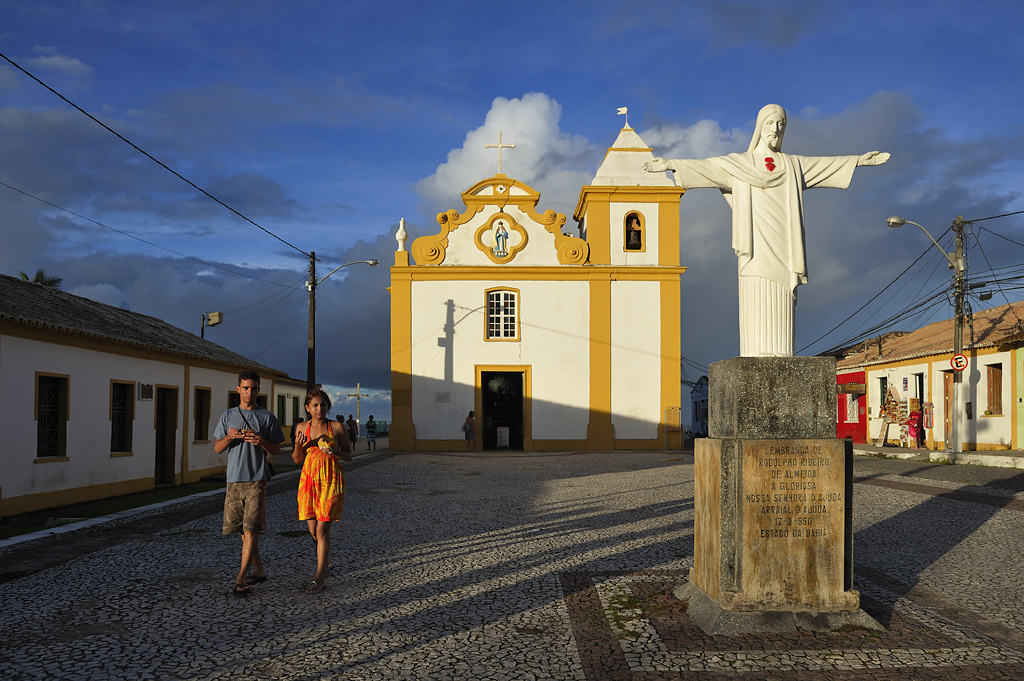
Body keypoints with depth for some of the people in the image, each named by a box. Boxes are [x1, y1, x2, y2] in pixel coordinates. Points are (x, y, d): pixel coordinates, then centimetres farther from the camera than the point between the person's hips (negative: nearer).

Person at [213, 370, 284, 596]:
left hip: (257, 479, -4)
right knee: (242, 529, 9)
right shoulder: (228, 416, 12)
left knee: (251, 528, -9)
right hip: (234, 478, 4)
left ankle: (241, 578, -7)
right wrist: (229, 437, -10)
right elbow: (217, 448, 11)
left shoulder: (267, 417, 4)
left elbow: (276, 450, 6)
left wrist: (261, 441, -14)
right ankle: (258, 570, 23)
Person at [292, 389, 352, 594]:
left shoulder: (337, 427, -3)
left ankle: (319, 577, -2)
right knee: (313, 529, 7)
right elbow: (297, 460, 10)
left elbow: (349, 456, 3)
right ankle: (326, 560, 36)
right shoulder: (302, 428, 4)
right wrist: (298, 445, -10)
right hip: (309, 478, 3)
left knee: (322, 528, -8)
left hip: (330, 480, -3)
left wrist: (335, 452, -17)